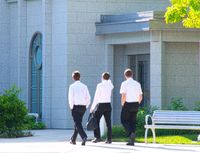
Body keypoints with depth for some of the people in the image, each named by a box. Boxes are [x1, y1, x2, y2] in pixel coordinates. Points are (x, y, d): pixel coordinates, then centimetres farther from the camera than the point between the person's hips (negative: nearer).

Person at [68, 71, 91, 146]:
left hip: (75, 106, -5)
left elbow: (70, 97, -10)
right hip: (83, 107, 5)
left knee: (78, 123, -8)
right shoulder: (84, 86, 7)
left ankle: (84, 137, -29)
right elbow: (88, 97, 6)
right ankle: (73, 139, 23)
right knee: (78, 122, 17)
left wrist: (71, 107, -1)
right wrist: (86, 106, 13)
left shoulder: (72, 86, -5)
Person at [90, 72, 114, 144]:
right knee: (108, 122, 5)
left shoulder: (100, 85, -9)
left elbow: (96, 97, -9)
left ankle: (97, 137, -5)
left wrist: (92, 107, -4)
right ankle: (109, 139, 1)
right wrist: (108, 79, 32)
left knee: (96, 121, 3)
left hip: (101, 105, -5)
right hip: (108, 105, 5)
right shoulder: (110, 85, 5)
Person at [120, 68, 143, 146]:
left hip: (128, 104, -5)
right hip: (135, 104, 5)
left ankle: (131, 133, -16)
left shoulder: (125, 83, -8)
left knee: (124, 120, 8)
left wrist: (122, 105, -3)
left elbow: (123, 96, -15)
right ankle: (132, 140, 10)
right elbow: (140, 96, 8)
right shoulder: (137, 84, 7)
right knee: (133, 121, 11)